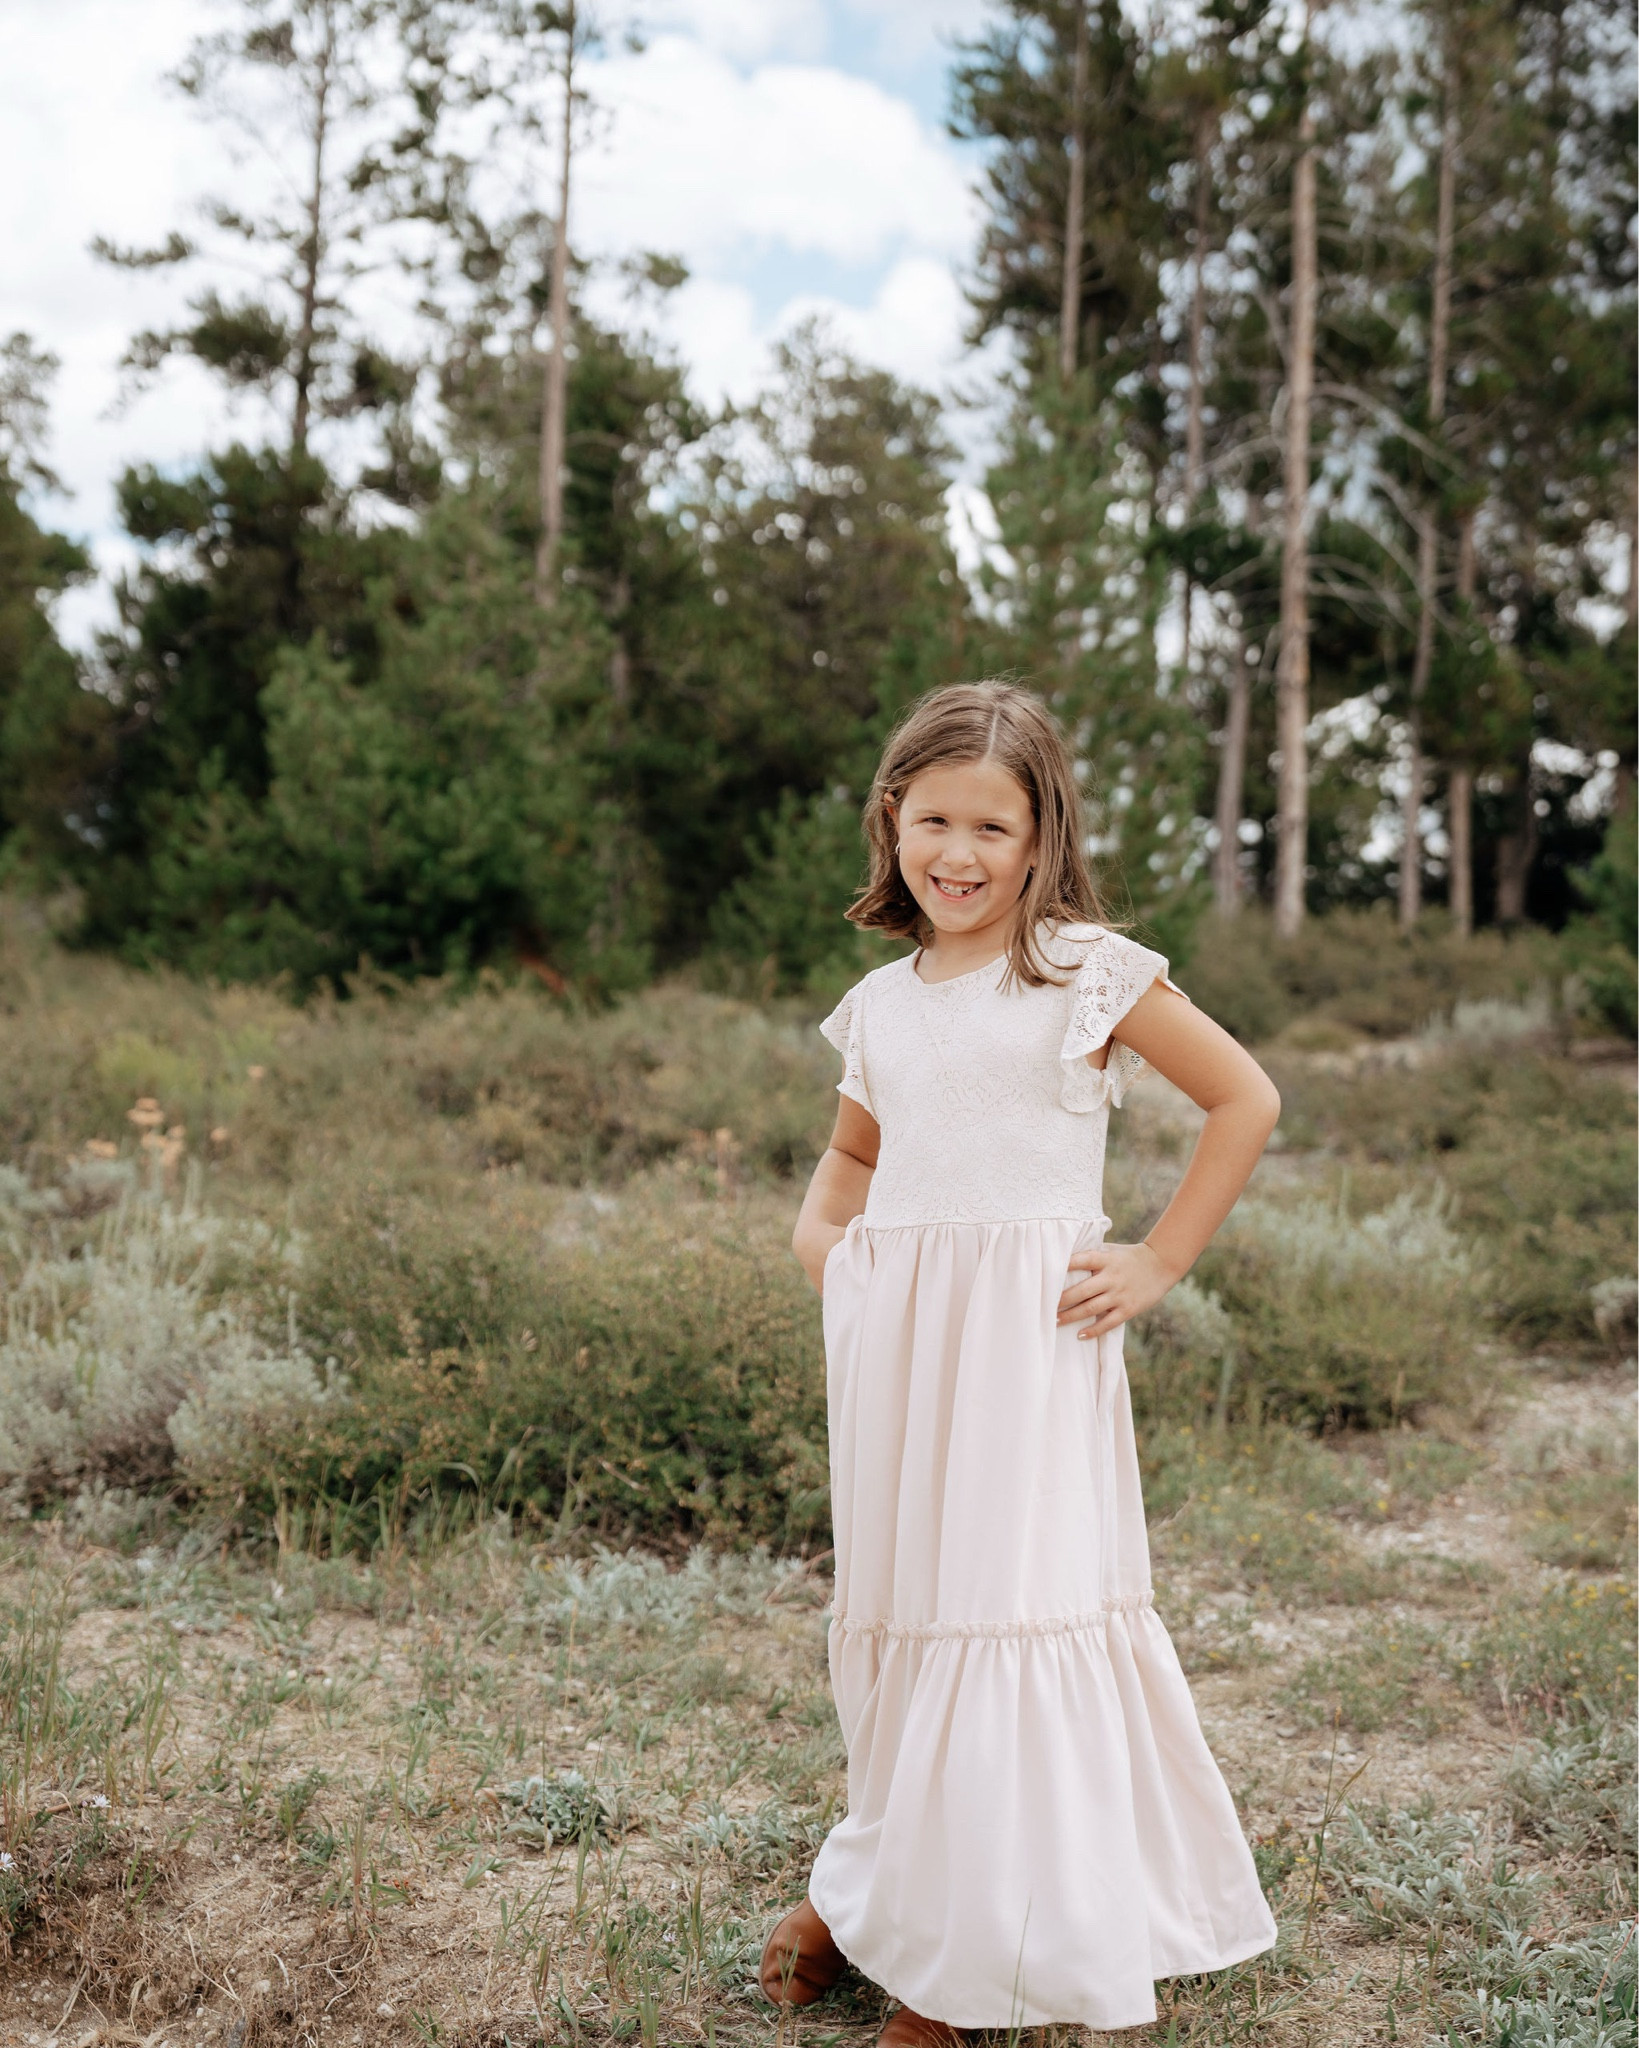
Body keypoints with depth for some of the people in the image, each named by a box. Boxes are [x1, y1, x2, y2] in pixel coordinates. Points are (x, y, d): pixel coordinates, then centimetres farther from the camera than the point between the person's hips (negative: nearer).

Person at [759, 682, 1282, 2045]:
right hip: (891, 1332, 5)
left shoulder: (1087, 972, -3)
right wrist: (817, 1228, 8)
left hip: (1030, 1332, -5)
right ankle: (888, 1884, 28)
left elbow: (1246, 1099, -2)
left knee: (1007, 1598, -2)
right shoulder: (881, 1001, 13)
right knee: (890, 1599, 10)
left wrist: (1159, 1265, -5)